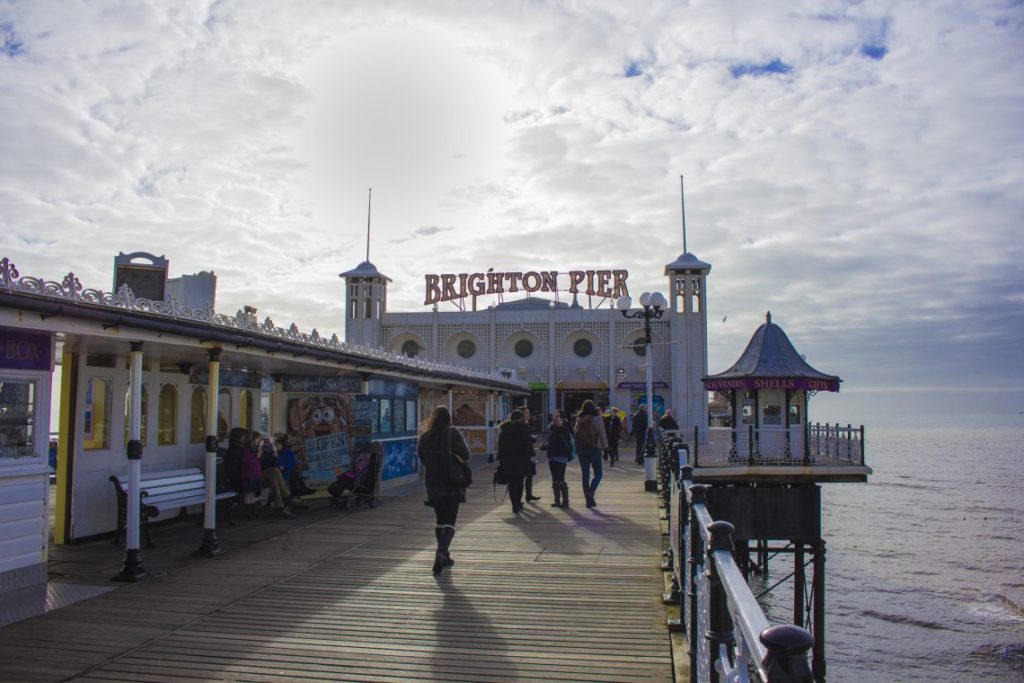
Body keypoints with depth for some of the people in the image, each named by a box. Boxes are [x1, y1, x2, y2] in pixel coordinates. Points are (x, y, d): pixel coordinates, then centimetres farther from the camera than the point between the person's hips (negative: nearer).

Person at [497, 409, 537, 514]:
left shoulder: (503, 429, 6)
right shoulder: (523, 428, -5)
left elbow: (500, 445, 8)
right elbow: (528, 443, -12)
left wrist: (500, 459, 12)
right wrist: (531, 455, -10)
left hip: (507, 460, 2)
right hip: (521, 460, -2)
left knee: (512, 482, 6)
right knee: (519, 482, 13)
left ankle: (515, 506, -2)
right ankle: (518, 504, 14)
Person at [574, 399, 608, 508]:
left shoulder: (579, 420, 3)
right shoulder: (597, 419, -7)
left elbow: (575, 435, 5)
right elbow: (602, 434, -7)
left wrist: (577, 448, 12)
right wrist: (605, 446, 4)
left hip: (582, 449, 4)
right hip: (595, 449, -4)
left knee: (585, 474, 9)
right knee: (598, 473, 6)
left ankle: (589, 500, 10)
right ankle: (590, 492, -16)